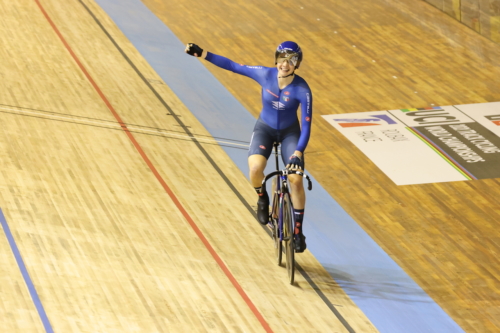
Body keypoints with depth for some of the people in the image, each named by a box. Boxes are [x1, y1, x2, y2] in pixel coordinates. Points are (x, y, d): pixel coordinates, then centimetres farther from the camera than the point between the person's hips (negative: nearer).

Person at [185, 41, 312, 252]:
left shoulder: (302, 90, -26)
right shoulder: (265, 74, -21)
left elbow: (306, 126, -25)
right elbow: (232, 66, -11)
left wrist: (298, 153, -38)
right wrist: (202, 54, -16)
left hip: (289, 132, -1)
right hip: (264, 128, 1)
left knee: (296, 179, -19)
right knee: (255, 169, -27)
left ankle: (298, 231, 0)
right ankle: (262, 199, 8)